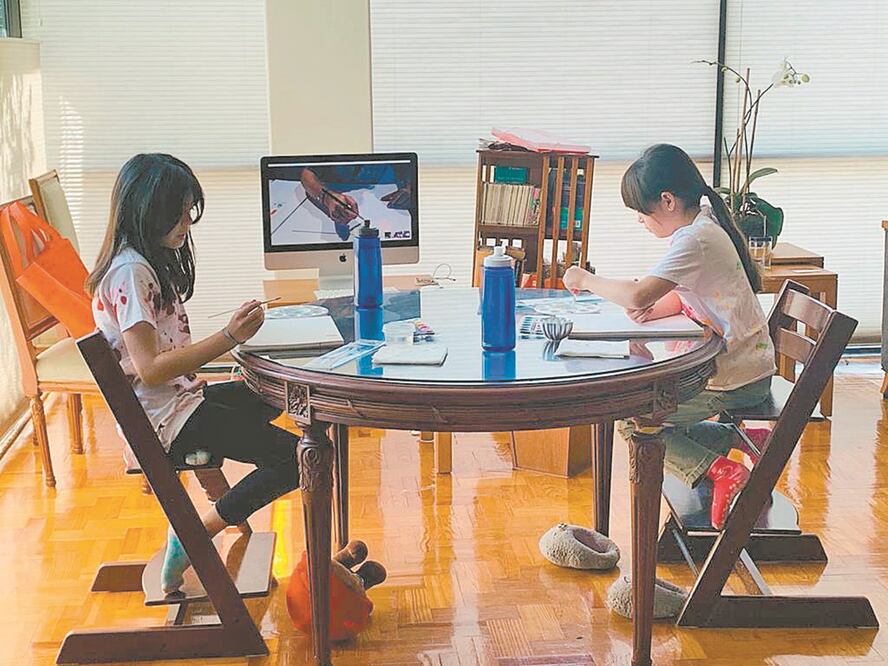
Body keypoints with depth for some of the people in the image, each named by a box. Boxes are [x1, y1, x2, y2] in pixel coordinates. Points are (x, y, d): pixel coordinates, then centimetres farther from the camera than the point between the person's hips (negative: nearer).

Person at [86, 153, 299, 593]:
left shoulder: (151, 261, 11)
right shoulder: (130, 272, -19)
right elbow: (149, 369, -25)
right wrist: (229, 338, -28)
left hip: (178, 399, 10)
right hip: (166, 420, -10)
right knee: (300, 457, -14)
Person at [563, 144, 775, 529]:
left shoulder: (695, 240, -22)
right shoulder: (702, 228, 9)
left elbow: (637, 296, -31)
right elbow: (684, 297, 19)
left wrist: (586, 280, -16)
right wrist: (654, 309, 0)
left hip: (735, 381, -10)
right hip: (742, 369, 10)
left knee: (628, 418, -4)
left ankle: (719, 472, -8)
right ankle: (734, 442, 14)